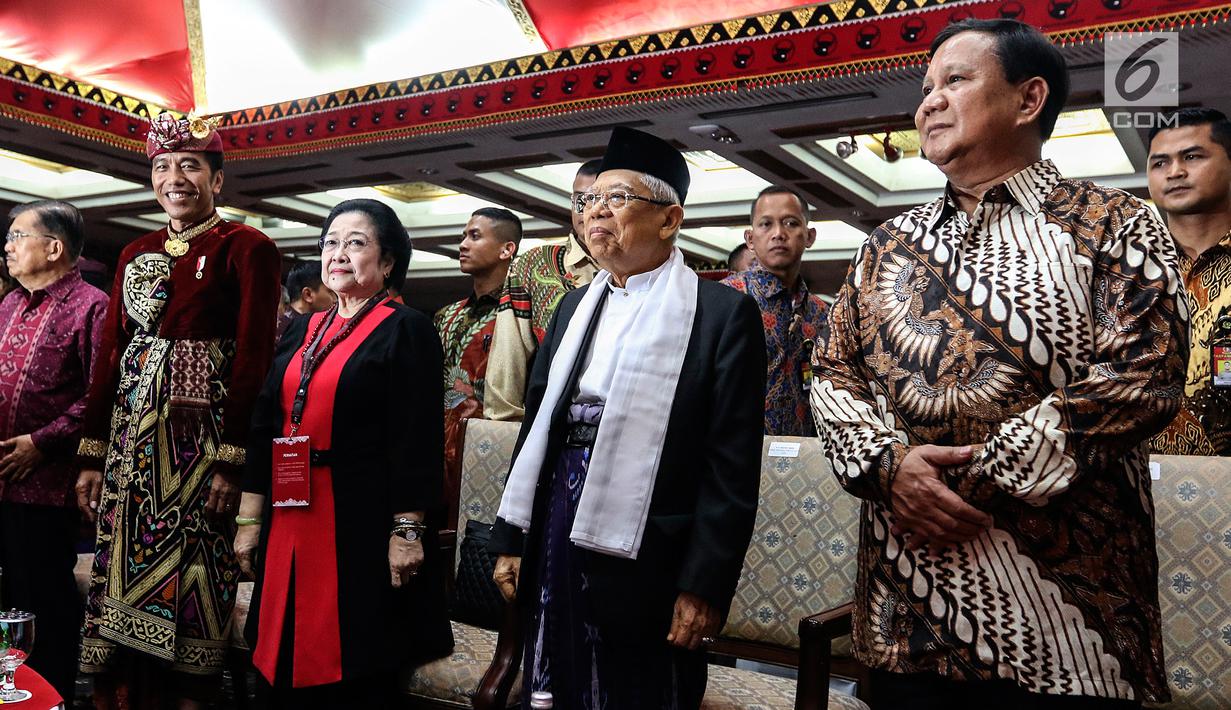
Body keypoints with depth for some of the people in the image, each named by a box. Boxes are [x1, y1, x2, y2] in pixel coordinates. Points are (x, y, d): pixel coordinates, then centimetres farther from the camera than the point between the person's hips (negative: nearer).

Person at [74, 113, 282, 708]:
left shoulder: (246, 248, -3)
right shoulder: (136, 254, 15)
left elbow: (254, 357, -10)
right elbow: (109, 356, 14)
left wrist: (232, 459, -16)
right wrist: (92, 456, 9)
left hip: (200, 433, -5)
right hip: (132, 434, 6)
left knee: (187, 571, -1)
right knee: (124, 565, 8)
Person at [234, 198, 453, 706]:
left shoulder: (406, 330, -6)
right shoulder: (301, 332, 13)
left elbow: (416, 439, -12)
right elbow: (264, 426, 13)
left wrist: (408, 532, -17)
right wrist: (249, 517, 9)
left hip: (363, 525, -6)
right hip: (289, 525, 6)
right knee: (283, 665, 13)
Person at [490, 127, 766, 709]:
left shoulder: (724, 312, -7)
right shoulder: (576, 306, 12)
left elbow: (732, 468, -11)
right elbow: (536, 425, 13)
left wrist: (704, 586, -13)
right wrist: (510, 540, 11)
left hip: (646, 560, -5)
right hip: (555, 543, 6)